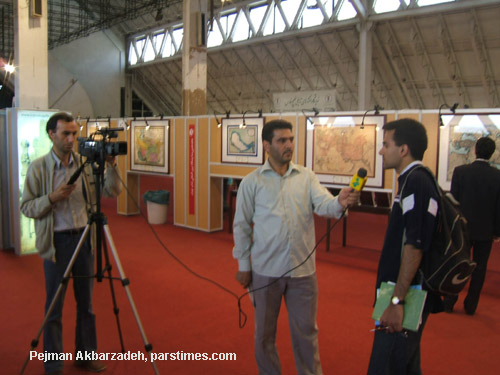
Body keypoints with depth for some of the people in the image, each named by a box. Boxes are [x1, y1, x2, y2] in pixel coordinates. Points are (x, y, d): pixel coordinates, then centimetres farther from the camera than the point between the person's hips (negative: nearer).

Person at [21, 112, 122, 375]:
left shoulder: (85, 164, 3)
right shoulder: (38, 167, -5)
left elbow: (112, 191, 0)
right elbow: (26, 207, -4)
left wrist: (110, 166, -14)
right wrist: (52, 198, -20)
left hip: (84, 238, 4)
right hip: (56, 241, -3)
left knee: (86, 302, 13)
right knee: (54, 307, 5)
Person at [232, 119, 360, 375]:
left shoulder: (307, 177, 2)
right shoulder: (251, 182, -3)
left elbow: (323, 205, -12)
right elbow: (241, 225, 1)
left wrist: (340, 202, -35)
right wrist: (243, 265, 0)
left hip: (303, 269, 1)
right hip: (265, 271, -1)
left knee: (306, 330, 14)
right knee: (265, 332, 15)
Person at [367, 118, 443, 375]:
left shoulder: (416, 182, -19)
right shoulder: (413, 180, 13)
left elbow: (414, 246, -26)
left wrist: (397, 301, -25)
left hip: (407, 297, -10)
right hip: (406, 296, 10)